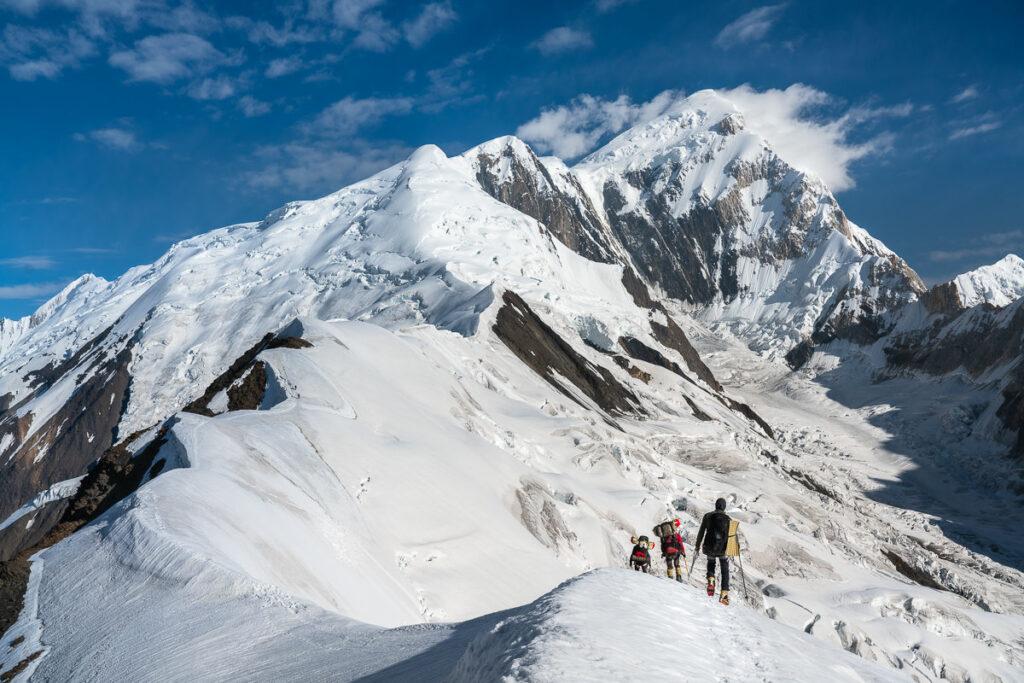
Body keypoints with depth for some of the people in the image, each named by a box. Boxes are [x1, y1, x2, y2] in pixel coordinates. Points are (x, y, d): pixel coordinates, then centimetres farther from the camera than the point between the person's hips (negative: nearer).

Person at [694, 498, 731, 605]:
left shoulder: (707, 516, 2)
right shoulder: (728, 519, -1)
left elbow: (701, 532, 3)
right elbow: (730, 535, 0)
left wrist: (697, 546, 12)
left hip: (709, 547, 1)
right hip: (722, 548, -1)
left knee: (711, 562, 30)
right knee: (725, 571, 16)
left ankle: (711, 581, 5)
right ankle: (724, 593, 4)